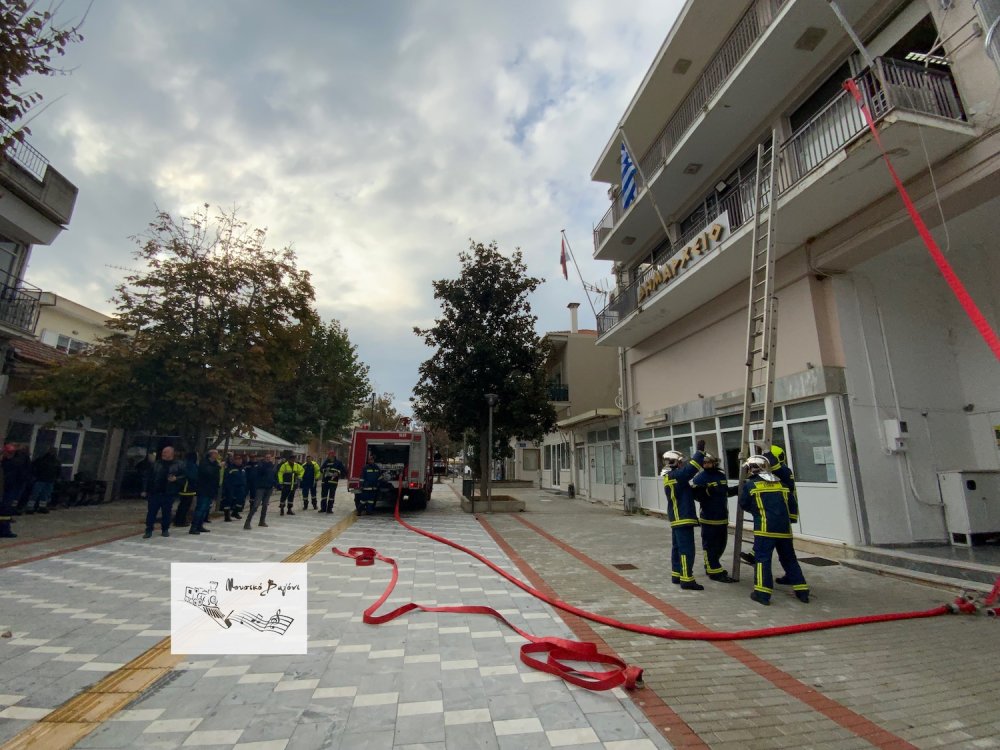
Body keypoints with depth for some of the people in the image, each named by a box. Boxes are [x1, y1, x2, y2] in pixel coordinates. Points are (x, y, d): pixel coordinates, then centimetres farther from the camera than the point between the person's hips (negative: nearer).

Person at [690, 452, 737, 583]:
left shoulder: (721, 474, 8)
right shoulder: (699, 478, -14)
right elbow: (697, 497, -21)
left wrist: (738, 489, 13)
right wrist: (707, 491, -38)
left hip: (723, 517, 8)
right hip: (709, 518, -8)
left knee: (721, 544, 19)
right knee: (710, 545, -1)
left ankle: (711, 566, 35)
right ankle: (715, 571, 9)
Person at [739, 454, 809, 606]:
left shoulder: (750, 485, -1)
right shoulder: (781, 484, 13)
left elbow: (744, 504, 9)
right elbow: (793, 507, 15)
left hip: (765, 528, -5)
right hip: (784, 528, 5)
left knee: (762, 558, -2)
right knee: (789, 558, 18)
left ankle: (762, 593, -6)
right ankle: (802, 591, 24)